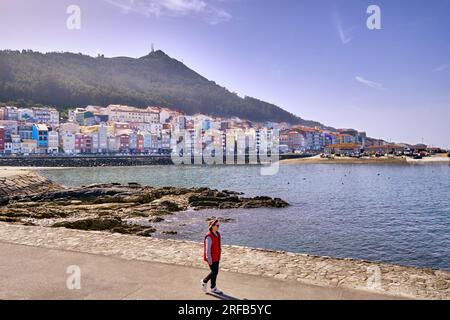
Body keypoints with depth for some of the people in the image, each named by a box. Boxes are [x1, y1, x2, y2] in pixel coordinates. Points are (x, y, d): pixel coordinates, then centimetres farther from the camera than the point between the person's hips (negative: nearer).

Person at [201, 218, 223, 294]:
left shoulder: (218, 234, 4)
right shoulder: (209, 236, -23)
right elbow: (207, 249, -22)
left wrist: (218, 256, 17)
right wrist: (209, 259, -21)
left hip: (216, 257, 8)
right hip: (211, 258, -8)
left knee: (215, 271, 14)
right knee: (214, 272, 2)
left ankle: (204, 281, 32)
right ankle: (213, 288, 22)